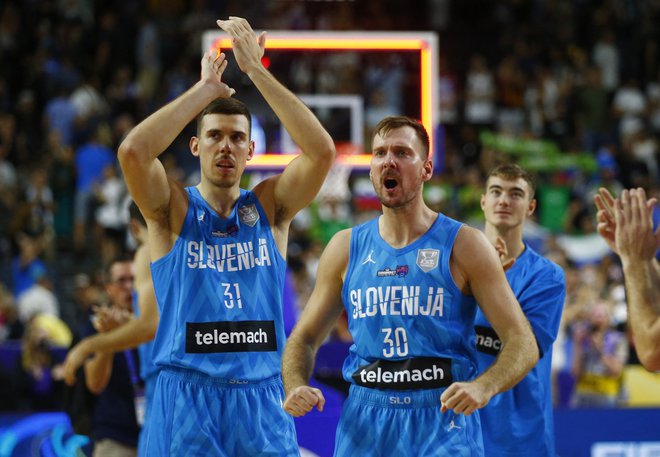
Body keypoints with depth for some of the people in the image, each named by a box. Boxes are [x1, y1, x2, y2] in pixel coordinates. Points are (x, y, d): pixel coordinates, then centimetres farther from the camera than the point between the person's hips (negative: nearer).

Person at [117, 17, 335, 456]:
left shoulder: (270, 206, 8)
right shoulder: (173, 209, 3)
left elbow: (322, 151, -9)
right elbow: (133, 150, -17)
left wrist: (256, 70, -10)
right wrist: (207, 87, -10)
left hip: (261, 401, 2)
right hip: (185, 399, -2)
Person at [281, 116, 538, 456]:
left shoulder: (464, 246, -2)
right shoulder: (345, 248, 8)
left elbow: (523, 344, -6)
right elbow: (305, 338, 15)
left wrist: (482, 388, -26)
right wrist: (295, 388, -7)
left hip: (443, 420, -3)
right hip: (364, 427, 3)